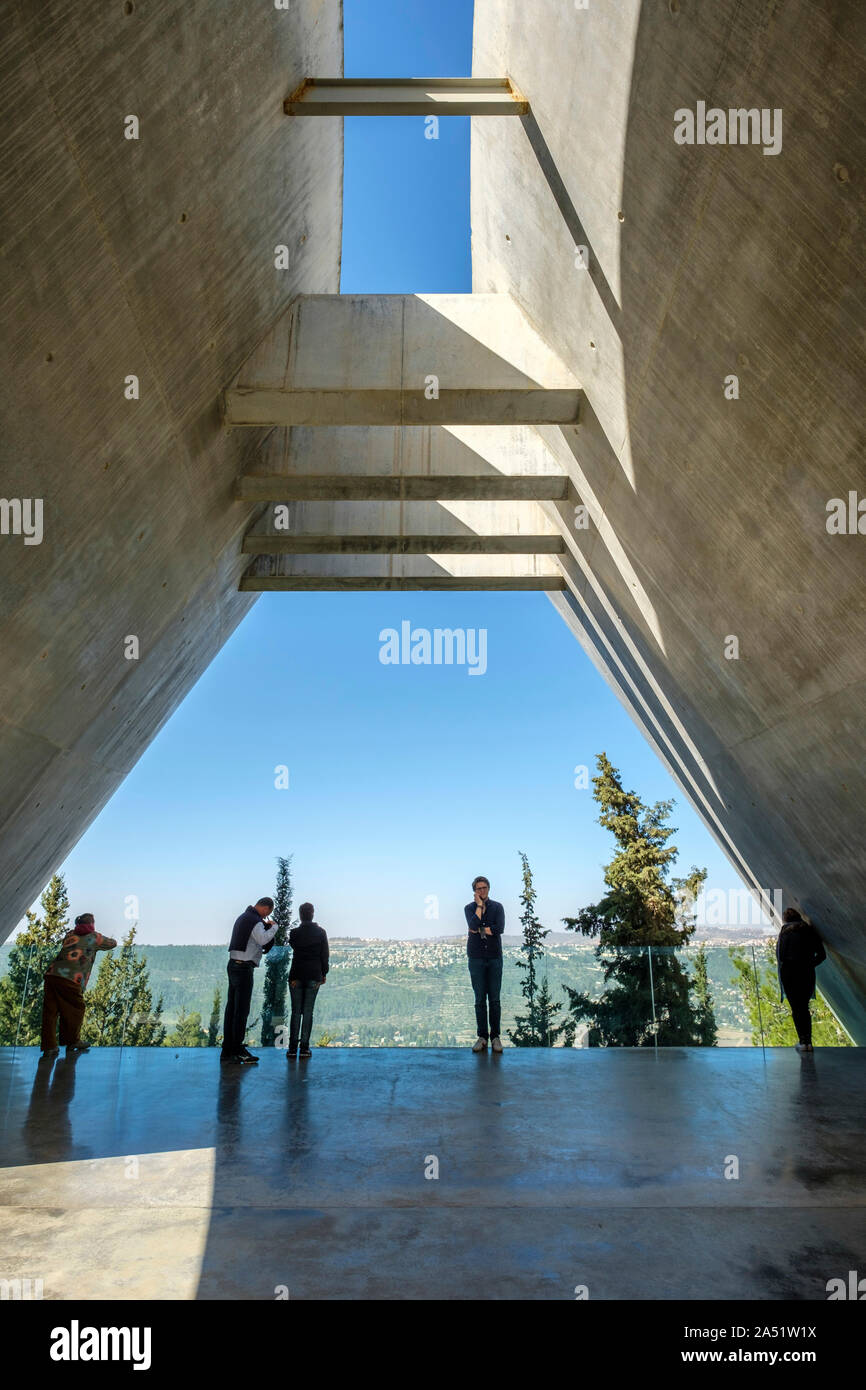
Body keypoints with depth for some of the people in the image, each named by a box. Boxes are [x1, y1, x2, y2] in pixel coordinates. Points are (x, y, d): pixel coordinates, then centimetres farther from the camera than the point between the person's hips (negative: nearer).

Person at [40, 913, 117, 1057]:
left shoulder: (69, 935, 22)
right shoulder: (94, 937, 11)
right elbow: (112, 943, 24)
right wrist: (109, 939, 47)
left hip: (51, 975, 5)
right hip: (70, 980, -5)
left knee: (50, 1011, 8)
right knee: (75, 1009, 12)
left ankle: (49, 1047, 7)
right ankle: (72, 1041, 22)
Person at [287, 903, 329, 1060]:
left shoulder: (294, 933, -6)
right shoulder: (320, 933, -2)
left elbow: (293, 946, 9)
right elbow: (324, 955, 2)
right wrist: (324, 973, 10)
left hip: (296, 976, 0)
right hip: (314, 976, 0)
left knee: (296, 1012, 5)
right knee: (308, 1012, 5)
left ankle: (293, 1048, 3)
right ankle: (304, 1047, 5)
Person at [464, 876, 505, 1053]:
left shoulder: (497, 907, 5)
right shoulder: (469, 908, 5)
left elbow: (500, 928, -12)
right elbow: (473, 925, -15)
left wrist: (479, 930, -9)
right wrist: (479, 905, -8)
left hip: (495, 958, 0)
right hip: (476, 958, 0)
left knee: (494, 999, 1)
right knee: (480, 999, 1)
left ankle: (495, 1036, 9)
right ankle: (482, 1037, 8)